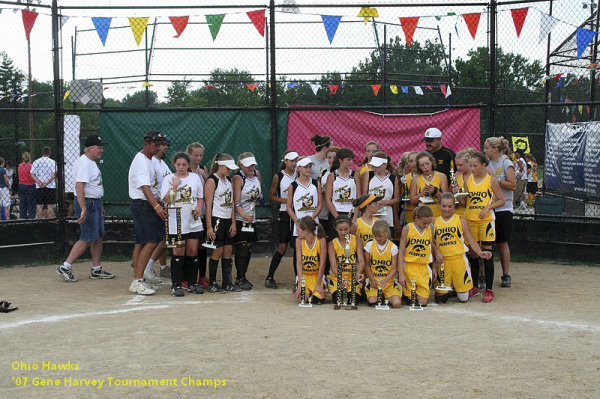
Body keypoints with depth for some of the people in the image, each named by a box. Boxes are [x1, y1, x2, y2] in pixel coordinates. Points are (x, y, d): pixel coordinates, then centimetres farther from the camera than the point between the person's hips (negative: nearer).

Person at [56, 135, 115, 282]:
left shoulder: (92, 162, 15)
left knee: (98, 237, 12)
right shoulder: (84, 163, -18)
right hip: (87, 203, -10)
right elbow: (79, 187, -26)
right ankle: (65, 267, -5)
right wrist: (83, 209, -31)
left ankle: (97, 270, 19)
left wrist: (100, 205, 24)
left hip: (95, 203, 10)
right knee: (87, 239, -10)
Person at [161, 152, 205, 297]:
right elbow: (167, 200, -9)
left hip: (193, 220, 3)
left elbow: (201, 197, 15)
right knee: (179, 251, -5)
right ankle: (176, 285, 0)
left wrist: (199, 208, -3)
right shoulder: (168, 179, 0)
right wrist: (175, 186, -17)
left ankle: (192, 283, 14)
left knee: (193, 251, 4)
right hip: (176, 221, -3)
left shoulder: (195, 177, 9)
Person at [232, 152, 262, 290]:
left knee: (248, 249, 9)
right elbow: (236, 201, -21)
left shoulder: (257, 174, 9)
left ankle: (242, 277, 18)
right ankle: (240, 279, -5)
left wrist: (259, 196, 10)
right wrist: (243, 215, -34)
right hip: (239, 218, -7)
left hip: (252, 218, 7)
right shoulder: (238, 178, -13)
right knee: (241, 248, -9)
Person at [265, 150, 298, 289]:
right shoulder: (278, 177, 0)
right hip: (285, 214, -3)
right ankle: (270, 277, 5)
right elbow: (271, 196, 2)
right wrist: (286, 200, -12)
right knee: (282, 247, -6)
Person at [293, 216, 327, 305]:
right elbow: (299, 263, -15)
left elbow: (322, 264, -15)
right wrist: (300, 285, -21)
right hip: (303, 274, 1)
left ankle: (317, 290, 15)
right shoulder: (299, 240, -13)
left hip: (317, 275, -1)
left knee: (319, 300, -20)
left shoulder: (321, 240, -19)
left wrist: (318, 285, -14)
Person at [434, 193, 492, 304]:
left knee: (463, 298, 0)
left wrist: (480, 253, -14)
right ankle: (450, 289, 32)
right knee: (440, 298, -1)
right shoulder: (435, 223, 8)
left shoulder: (460, 221, 5)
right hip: (443, 261, 1)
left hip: (459, 259, -1)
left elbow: (471, 239, 2)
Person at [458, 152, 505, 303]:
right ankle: (474, 286, 20)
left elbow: (501, 200, 1)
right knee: (473, 253, 7)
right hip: (470, 219, 4)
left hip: (486, 220, -4)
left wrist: (488, 207, -13)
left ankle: (489, 290, 0)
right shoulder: (468, 180, 8)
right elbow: (464, 202, 9)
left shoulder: (491, 180, -2)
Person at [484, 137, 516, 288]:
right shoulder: (487, 163, 11)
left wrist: (494, 178, -15)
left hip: (503, 209, -5)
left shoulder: (506, 163, -6)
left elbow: (513, 185, -13)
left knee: (502, 243, 3)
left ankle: (506, 276, 14)